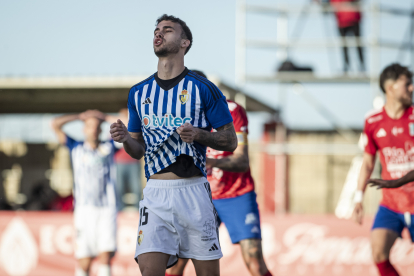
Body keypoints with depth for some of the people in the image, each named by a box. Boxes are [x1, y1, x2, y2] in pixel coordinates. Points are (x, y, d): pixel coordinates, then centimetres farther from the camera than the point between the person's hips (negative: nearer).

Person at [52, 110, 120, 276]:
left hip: (107, 209, 0)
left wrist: (105, 117, 19)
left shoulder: (109, 147, 14)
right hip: (84, 210, 0)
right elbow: (55, 124, 6)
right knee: (84, 261, -5)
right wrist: (80, 117, 14)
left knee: (106, 256, -13)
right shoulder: (76, 148, 12)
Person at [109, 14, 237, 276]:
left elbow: (231, 141, 3)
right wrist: (125, 139, -4)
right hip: (156, 192, 2)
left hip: (193, 190, -2)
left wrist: (198, 134, -15)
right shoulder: (139, 92, 13)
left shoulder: (204, 89, 0)